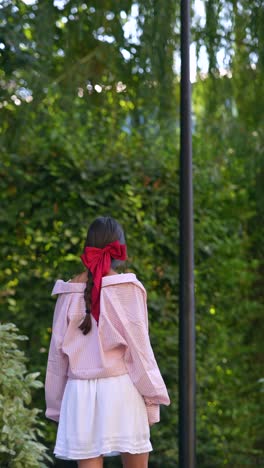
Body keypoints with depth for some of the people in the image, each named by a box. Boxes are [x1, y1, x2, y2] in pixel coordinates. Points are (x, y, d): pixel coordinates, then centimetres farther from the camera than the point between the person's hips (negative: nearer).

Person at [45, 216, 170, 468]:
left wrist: (56, 402, 15)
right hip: (120, 386, -2)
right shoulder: (128, 287, -3)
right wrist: (152, 395, 3)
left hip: (81, 391, 2)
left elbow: (57, 350, 7)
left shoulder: (70, 291, 5)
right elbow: (139, 345, -4)